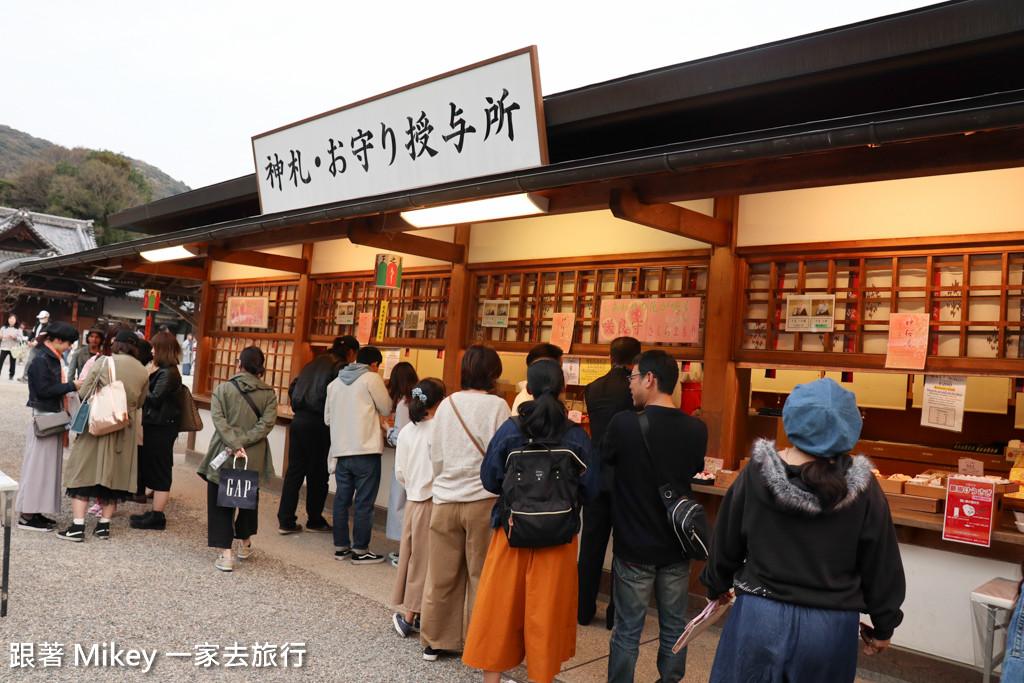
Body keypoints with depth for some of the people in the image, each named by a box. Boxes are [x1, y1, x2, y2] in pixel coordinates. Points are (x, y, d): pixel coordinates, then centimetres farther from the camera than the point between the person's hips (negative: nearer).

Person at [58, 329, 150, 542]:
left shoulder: (102, 364, -8)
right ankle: (104, 525, 17)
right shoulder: (143, 373, 2)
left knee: (85, 470, 3)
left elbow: (83, 393, -5)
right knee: (115, 473, 12)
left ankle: (77, 526, 0)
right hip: (126, 430, 3)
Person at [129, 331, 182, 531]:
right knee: (153, 470, 16)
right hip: (156, 426, 10)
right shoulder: (164, 371, 14)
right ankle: (155, 513, 26)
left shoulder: (168, 373, -17)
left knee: (159, 473, -2)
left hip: (161, 429, -10)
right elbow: (152, 396, 14)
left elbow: (155, 398, -21)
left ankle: (157, 518, 6)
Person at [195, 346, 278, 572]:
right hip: (253, 459, 2)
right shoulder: (269, 394, -1)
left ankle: (226, 554, 1)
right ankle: (245, 544, 37)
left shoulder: (223, 389, -4)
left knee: (220, 502, 7)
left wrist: (234, 444, -17)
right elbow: (266, 423, -11)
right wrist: (243, 442, -12)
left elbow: (218, 419, -15)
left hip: (224, 456, -2)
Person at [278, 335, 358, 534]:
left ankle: (285, 521, 13)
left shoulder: (315, 363, 15)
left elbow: (293, 388, 19)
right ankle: (315, 521, 18)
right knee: (318, 474, 6)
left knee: (294, 471, 10)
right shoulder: (341, 368, -8)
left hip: (298, 420, 7)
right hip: (318, 425, -7)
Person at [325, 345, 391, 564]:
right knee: (364, 502, 1)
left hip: (340, 451, 6)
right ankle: (360, 550, 6)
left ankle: (341, 547, 22)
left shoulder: (335, 383, 12)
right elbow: (386, 410, 0)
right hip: (365, 450, -6)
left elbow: (327, 418, 17)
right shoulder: (372, 378, -6)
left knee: (341, 500, 14)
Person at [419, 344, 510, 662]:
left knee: (442, 575, 14)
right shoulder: (497, 406, -9)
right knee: (481, 575, 9)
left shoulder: (446, 405, 3)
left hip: (445, 500, 4)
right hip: (482, 500, -4)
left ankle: (433, 642, 26)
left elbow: (436, 456, 9)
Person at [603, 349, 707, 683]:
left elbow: (606, 457, -1)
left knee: (627, 630, 9)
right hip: (677, 547, 4)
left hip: (634, 548, -3)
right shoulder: (696, 430, -7)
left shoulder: (624, 424, -20)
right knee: (674, 627, 17)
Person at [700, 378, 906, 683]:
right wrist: (883, 627, 14)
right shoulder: (862, 487, -11)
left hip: (760, 619, -1)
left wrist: (716, 586, 19)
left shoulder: (755, 475, -11)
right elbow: (881, 566, -1)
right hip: (830, 627, 1)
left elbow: (725, 546, 1)